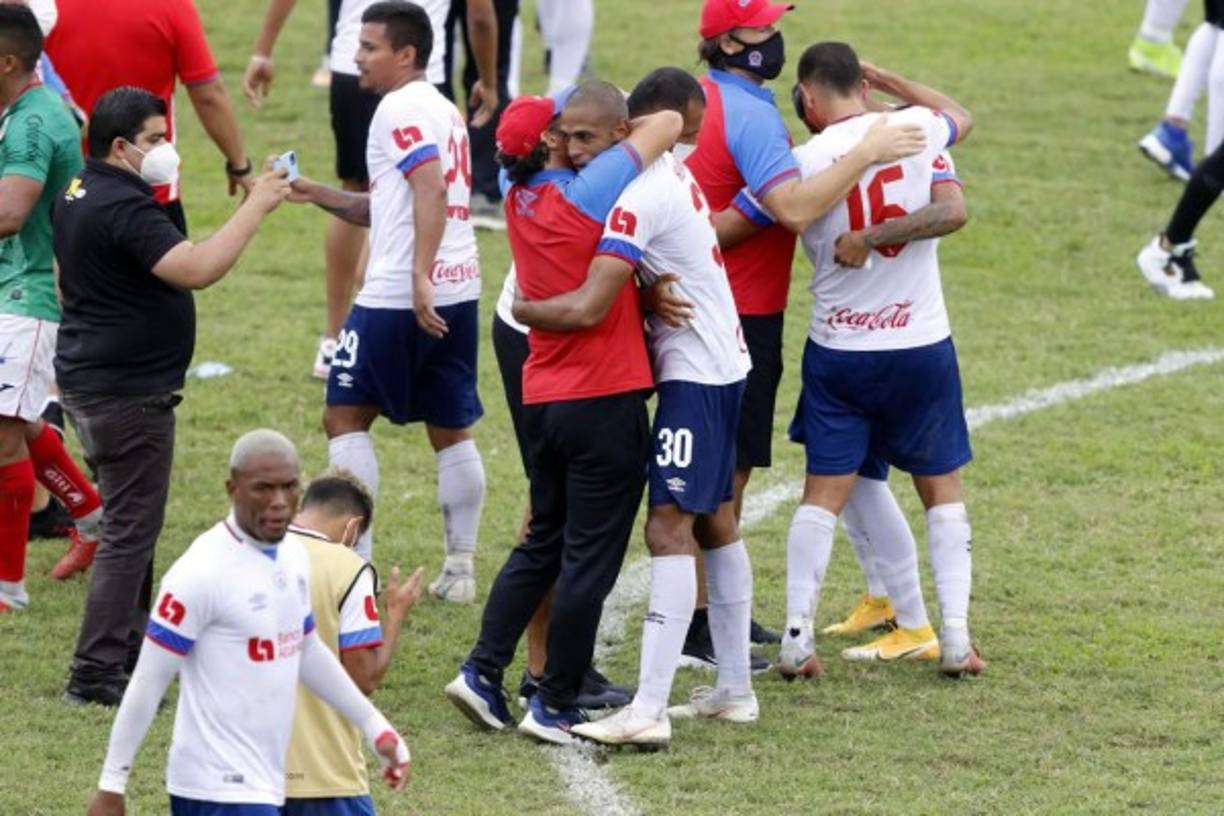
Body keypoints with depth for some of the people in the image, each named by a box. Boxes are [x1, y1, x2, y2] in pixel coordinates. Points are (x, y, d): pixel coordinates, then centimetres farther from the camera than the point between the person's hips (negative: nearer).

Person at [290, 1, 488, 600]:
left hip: (399, 294, -9)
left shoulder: (400, 109, -9)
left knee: (345, 417, 2)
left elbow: (431, 192, -23)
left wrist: (420, 276, -30)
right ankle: (460, 567, 12)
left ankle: (356, 566, -3)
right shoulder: (443, 112, 19)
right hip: (459, 292, 9)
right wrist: (318, 195, 17)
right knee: (451, 430, 12)